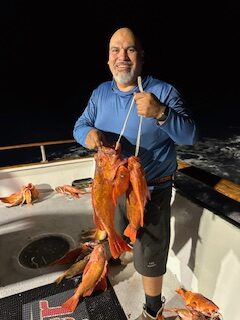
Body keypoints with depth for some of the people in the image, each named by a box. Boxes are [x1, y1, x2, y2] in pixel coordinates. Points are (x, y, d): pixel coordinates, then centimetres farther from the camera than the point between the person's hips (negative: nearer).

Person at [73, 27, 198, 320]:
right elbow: (79, 125, 2)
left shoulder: (164, 92, -13)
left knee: (149, 255, 9)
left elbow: (190, 136, -17)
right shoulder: (100, 93, 2)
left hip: (151, 191, -4)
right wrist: (89, 133, -24)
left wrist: (160, 113, -37)